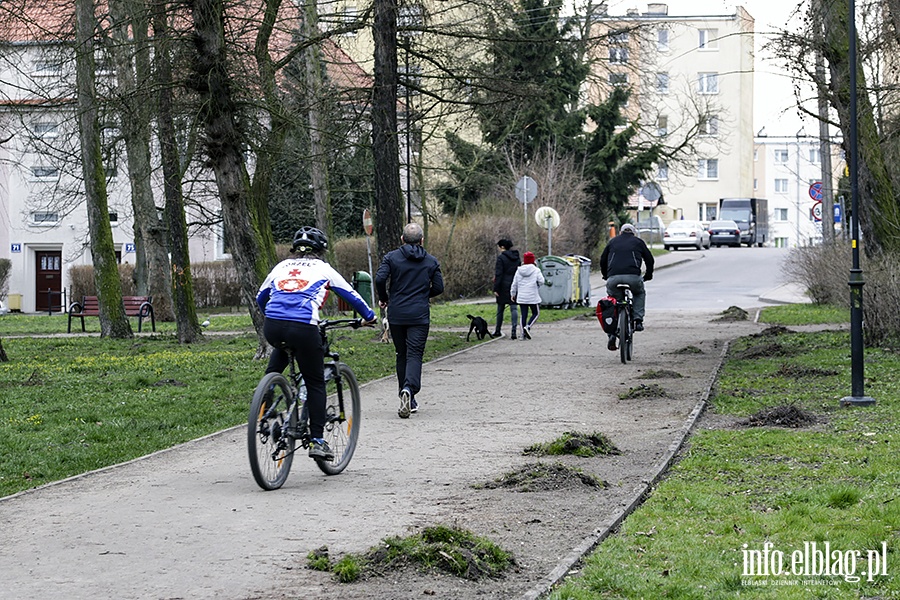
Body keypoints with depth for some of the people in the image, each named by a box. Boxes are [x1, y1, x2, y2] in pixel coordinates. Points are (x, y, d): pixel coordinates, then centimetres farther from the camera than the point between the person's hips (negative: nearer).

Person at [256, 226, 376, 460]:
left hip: (272, 327, 3)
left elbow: (260, 297, 34)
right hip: (303, 327, -3)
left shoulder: (281, 266, 24)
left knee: (281, 347, 40)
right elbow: (350, 295, 24)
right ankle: (317, 441, 6)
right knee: (315, 384, 11)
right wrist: (369, 316, 40)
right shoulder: (322, 268, 16)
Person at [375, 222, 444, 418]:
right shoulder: (431, 261, 5)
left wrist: (383, 298, 5)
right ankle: (409, 389, -31)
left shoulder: (391, 257, 0)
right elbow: (439, 287, 4)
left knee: (402, 355, 12)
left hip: (396, 314, 1)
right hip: (420, 315, -1)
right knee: (414, 354, -4)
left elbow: (379, 279, -12)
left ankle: (408, 401, 15)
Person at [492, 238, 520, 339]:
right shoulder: (516, 257, 9)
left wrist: (496, 288, -12)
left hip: (504, 286, -5)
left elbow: (498, 274, -14)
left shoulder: (501, 258, -11)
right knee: (514, 308, 1)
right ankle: (514, 331, -10)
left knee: (500, 309, 8)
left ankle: (498, 331, 18)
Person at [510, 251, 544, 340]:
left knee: (523, 315, 6)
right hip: (533, 297, -3)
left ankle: (524, 334, 2)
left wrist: (513, 294, 19)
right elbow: (541, 281, -13)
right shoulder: (536, 270, -5)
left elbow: (514, 284, 9)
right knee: (536, 313, 9)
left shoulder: (519, 271, 6)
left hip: (521, 297, 3)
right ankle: (527, 327, -14)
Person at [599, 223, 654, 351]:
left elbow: (603, 260, 25)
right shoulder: (638, 242, 21)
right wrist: (648, 275, 35)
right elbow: (649, 259, 21)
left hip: (613, 278, 1)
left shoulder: (613, 241, 25)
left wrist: (606, 276, 38)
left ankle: (612, 334, 0)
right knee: (640, 294, 30)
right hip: (633, 277, -1)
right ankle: (638, 320, 11)